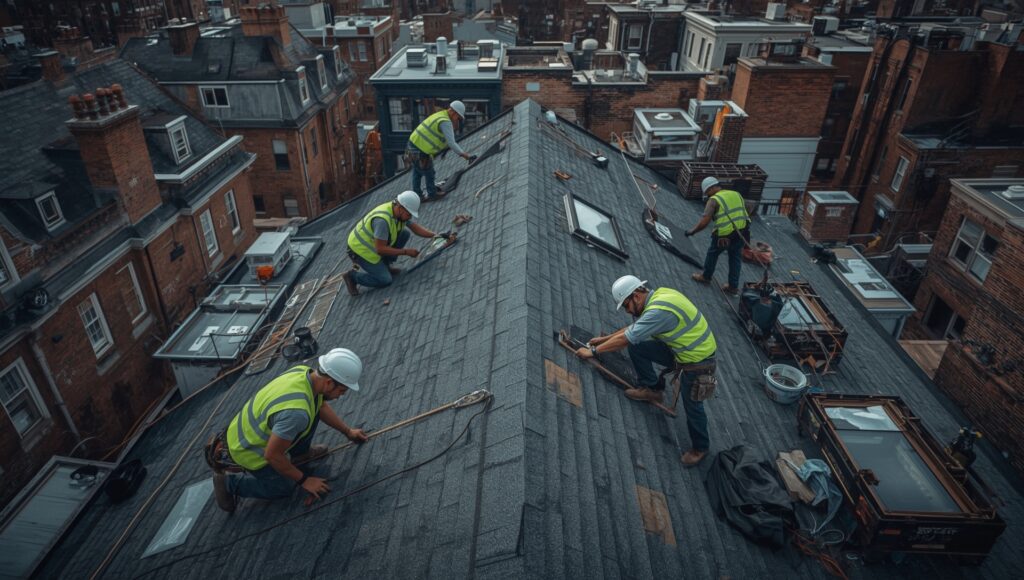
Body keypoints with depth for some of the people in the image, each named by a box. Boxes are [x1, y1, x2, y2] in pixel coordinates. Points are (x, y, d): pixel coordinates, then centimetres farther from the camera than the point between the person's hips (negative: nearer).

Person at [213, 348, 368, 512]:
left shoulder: (305, 372, -15)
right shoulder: (296, 412, -41)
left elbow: (321, 407, 6)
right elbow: (272, 455, -28)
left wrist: (348, 431, 14)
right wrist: (304, 480, -14)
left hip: (250, 429, 7)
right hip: (247, 449, -7)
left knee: (316, 406, 0)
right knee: (284, 488, 10)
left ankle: (298, 453, 19)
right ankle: (229, 483, 15)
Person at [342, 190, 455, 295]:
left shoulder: (401, 212, -8)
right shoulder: (382, 220, -34)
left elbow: (416, 228, 2)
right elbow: (380, 249, -30)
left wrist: (437, 235, -9)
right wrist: (406, 252, -25)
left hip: (372, 243, 8)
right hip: (360, 249, -8)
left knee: (404, 234, -2)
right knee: (385, 280, -13)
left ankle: (384, 266, 9)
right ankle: (353, 276, 5)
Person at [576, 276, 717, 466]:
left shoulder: (658, 311, -32)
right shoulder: (657, 295, -3)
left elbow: (624, 339, -26)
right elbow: (633, 328, 11)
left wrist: (593, 351, -15)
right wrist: (604, 339, 12)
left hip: (697, 361, -9)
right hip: (679, 350, 9)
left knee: (692, 406, 5)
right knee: (636, 348, 0)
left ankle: (700, 447, 31)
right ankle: (652, 389, 19)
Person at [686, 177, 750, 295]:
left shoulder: (714, 200, -7)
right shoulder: (737, 194, 12)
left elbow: (704, 222, -15)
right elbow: (745, 213, 18)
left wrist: (692, 231, -2)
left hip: (724, 235, -5)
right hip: (741, 233, 5)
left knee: (712, 253, 20)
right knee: (735, 258, 20)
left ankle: (706, 276, 38)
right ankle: (733, 286, 27)